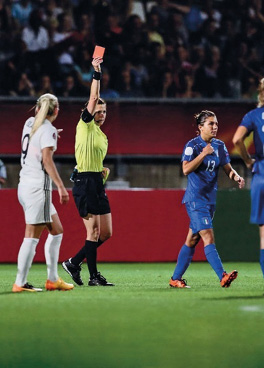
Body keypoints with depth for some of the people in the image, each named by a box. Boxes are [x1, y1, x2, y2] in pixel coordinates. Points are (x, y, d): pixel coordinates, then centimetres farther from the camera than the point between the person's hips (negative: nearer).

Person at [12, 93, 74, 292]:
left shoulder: (30, 123, 13)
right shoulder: (48, 130, -10)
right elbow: (47, 159, -20)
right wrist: (61, 186, -21)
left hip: (25, 185, 9)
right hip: (38, 187, -9)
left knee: (56, 230, 15)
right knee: (32, 236, -7)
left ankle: (53, 279, 16)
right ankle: (20, 283, -7)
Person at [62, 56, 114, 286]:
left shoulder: (103, 137, 21)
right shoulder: (85, 126, -1)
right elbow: (93, 98, -11)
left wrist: (104, 171, 11)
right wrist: (96, 72, -11)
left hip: (98, 185, 9)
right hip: (85, 183, -9)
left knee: (105, 233, 6)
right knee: (94, 231, -9)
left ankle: (74, 263, 15)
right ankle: (94, 276, -4)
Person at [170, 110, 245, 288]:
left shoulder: (220, 146, 9)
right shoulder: (192, 145, -9)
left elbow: (228, 168, 11)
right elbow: (186, 169, -19)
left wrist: (236, 176, -10)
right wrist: (203, 154, -25)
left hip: (210, 198, 7)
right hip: (195, 199, -7)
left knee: (192, 240, 11)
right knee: (208, 237, -17)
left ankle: (176, 278, 19)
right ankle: (222, 276, -28)